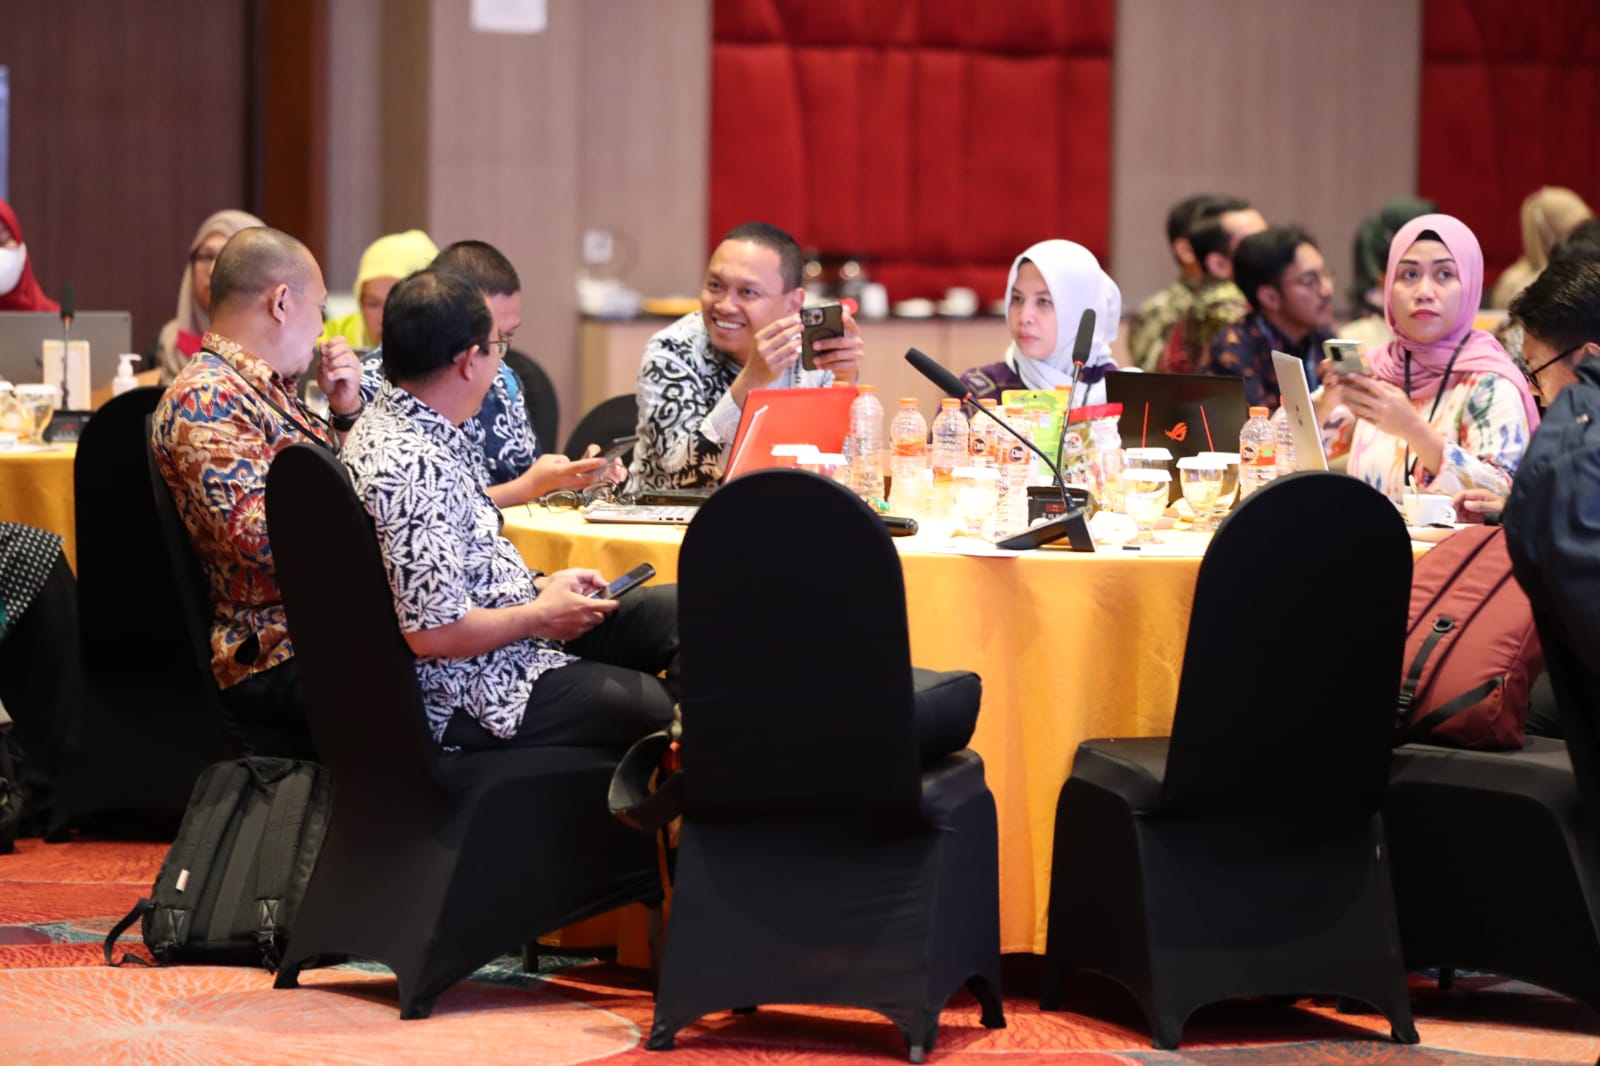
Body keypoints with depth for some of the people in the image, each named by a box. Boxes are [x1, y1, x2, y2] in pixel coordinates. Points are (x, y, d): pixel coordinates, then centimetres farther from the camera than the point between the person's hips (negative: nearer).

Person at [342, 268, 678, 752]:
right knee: (660, 711, -16)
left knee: (676, 609, 8)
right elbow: (434, 632, -28)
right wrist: (540, 615, -14)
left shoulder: (390, 423, 6)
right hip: (473, 694, -11)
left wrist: (539, 586, 9)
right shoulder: (412, 467, -27)